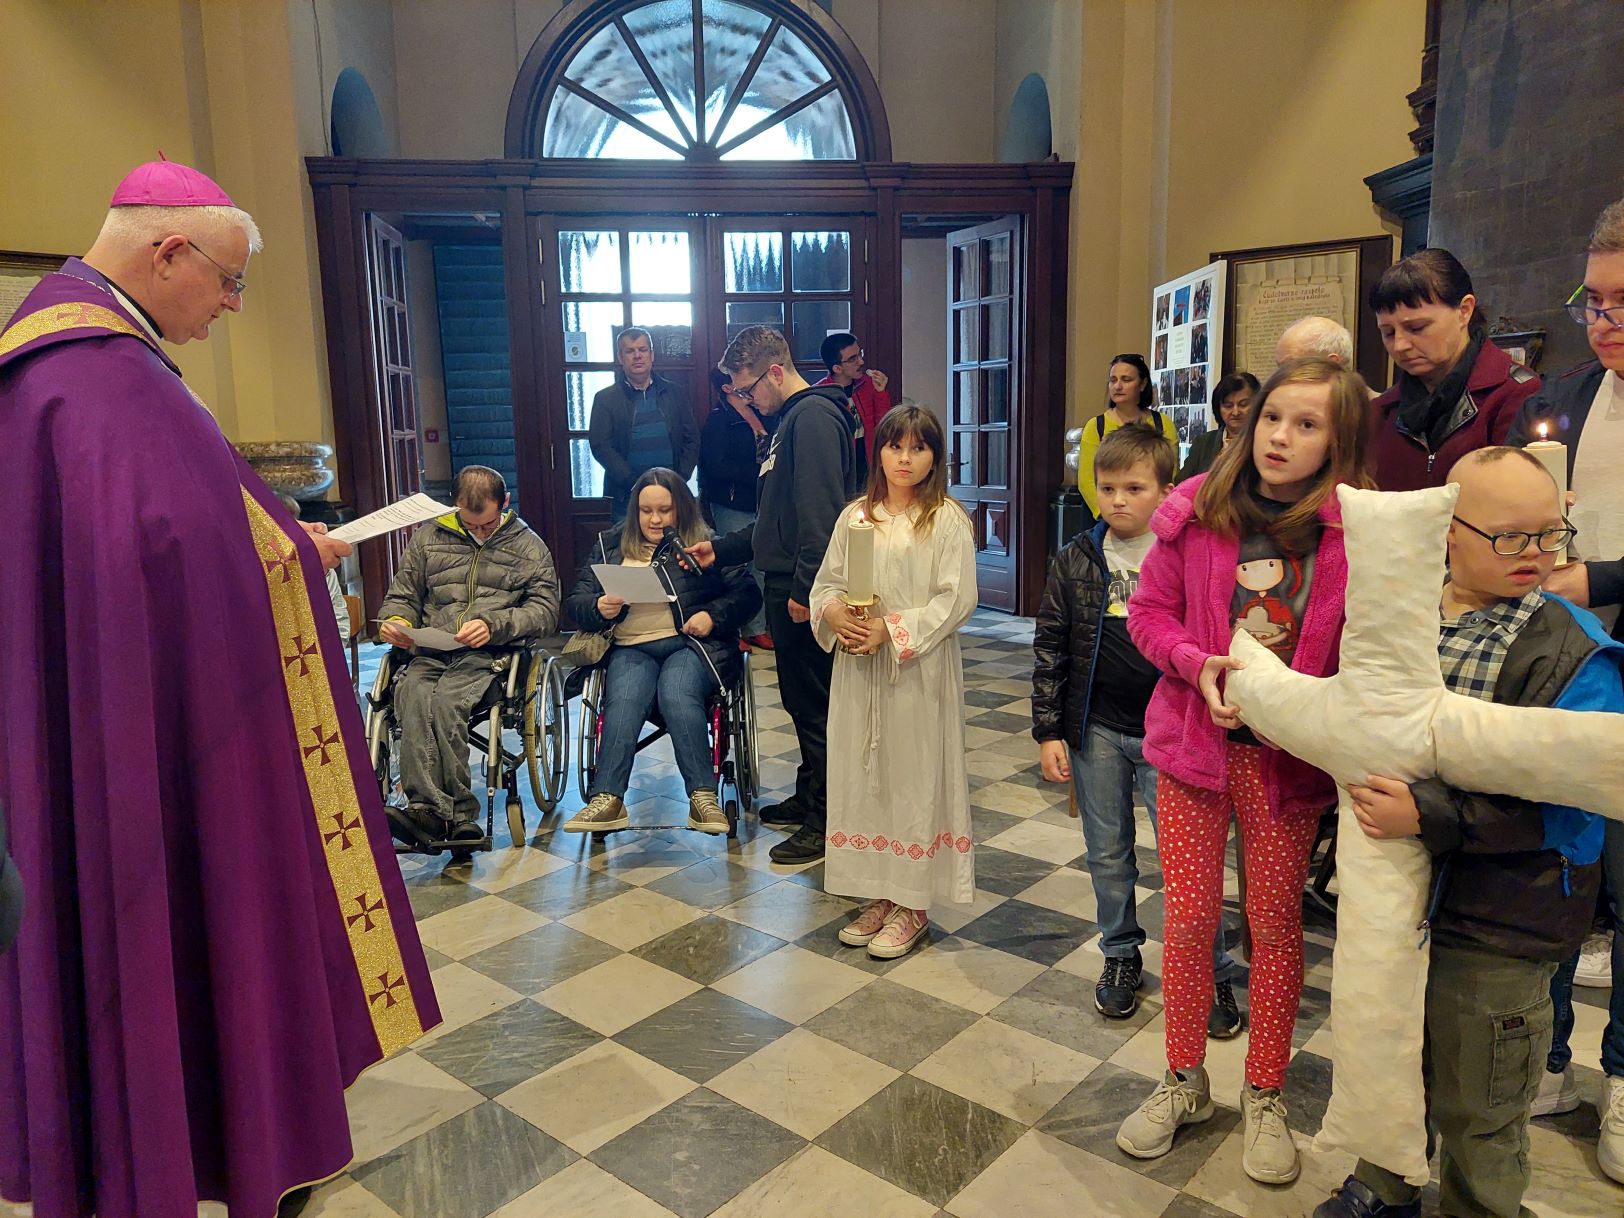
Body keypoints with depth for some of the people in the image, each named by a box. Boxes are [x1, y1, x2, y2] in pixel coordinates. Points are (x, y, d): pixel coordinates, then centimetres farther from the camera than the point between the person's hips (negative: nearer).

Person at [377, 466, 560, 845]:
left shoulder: (530, 547, 14)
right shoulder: (429, 536, 21)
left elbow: (546, 611, 5)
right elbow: (401, 596, 25)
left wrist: (494, 624, -12)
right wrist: (394, 621, 1)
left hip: (491, 654, -2)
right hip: (430, 652, 3)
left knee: (445, 701, -34)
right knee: (413, 696, -32)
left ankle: (428, 810, -30)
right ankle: (456, 815, -38)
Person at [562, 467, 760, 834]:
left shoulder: (704, 545, 12)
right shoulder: (611, 546, 19)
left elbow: (747, 593, 6)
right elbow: (576, 601, 14)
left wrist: (714, 615, -12)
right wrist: (599, 608, -9)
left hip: (689, 643, -2)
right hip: (631, 648, 2)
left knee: (677, 697, -33)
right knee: (624, 702, -30)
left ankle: (703, 796, -29)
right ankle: (607, 800, -31)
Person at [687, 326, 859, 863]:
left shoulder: (815, 415, -14)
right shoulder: (792, 419, 19)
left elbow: (821, 513, -23)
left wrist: (806, 589, -24)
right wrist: (720, 549, 18)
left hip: (804, 592, -10)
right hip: (787, 585, 10)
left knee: (815, 704, -2)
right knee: (801, 699, 18)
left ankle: (825, 822, 8)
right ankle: (809, 798, 30)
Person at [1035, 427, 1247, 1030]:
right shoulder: (1075, 560, 0)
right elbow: (1049, 648, 3)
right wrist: (1048, 731, 0)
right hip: (1096, 730, 2)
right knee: (1108, 854, 14)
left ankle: (1212, 973, 21)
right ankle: (1120, 957, 33)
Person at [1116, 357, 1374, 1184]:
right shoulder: (1196, 511, -6)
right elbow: (1148, 612, 1)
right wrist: (1199, 665, -16)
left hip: (1288, 753, -1)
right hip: (1194, 741, 1)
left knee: (1276, 923, 12)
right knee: (1188, 916, 10)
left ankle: (1264, 1096, 33)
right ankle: (1184, 1082, 32)